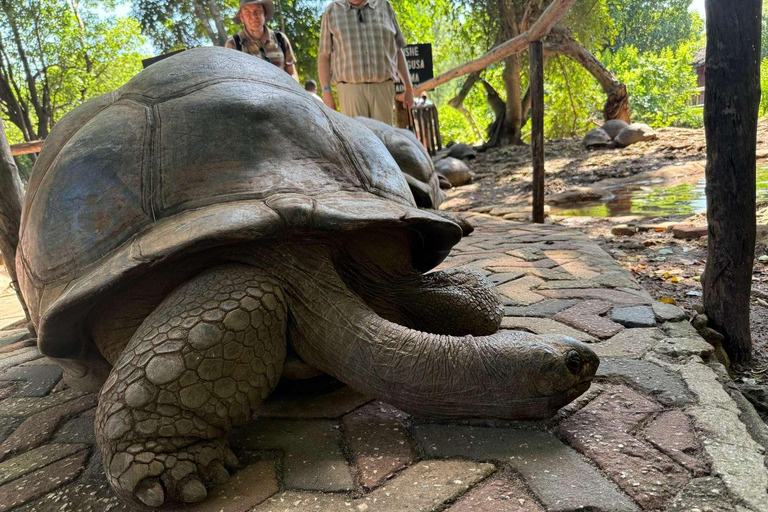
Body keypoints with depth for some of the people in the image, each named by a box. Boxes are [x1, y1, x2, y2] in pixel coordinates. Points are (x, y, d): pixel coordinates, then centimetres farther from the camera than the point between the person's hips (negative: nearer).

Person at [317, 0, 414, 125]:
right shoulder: (332, 10, 9)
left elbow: (398, 51, 15)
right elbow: (324, 56, 6)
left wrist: (409, 88, 10)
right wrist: (326, 92, -4)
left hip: (382, 88, 1)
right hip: (351, 89, -1)